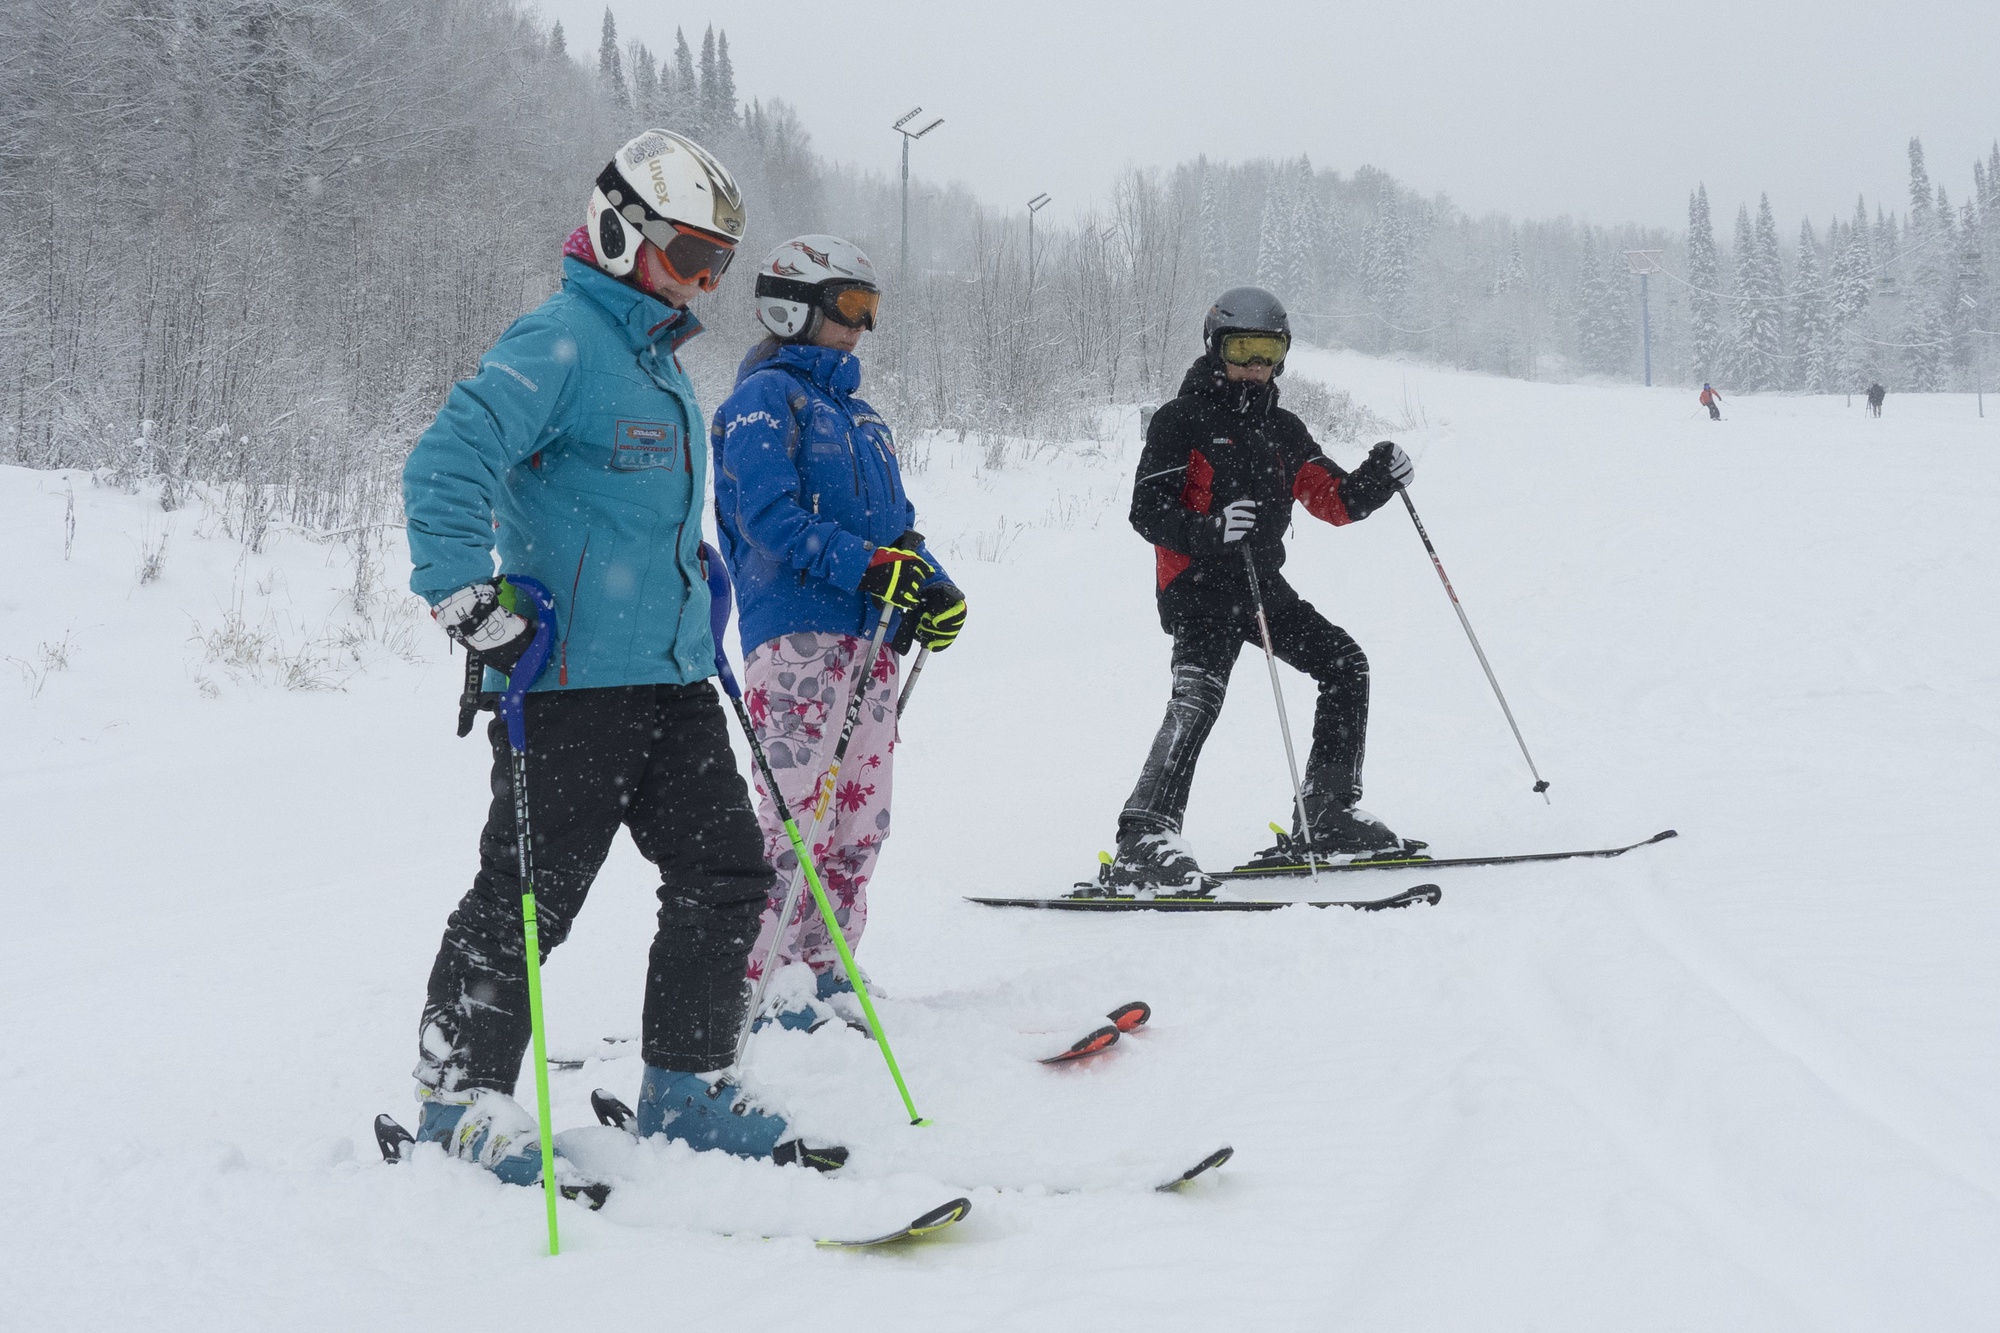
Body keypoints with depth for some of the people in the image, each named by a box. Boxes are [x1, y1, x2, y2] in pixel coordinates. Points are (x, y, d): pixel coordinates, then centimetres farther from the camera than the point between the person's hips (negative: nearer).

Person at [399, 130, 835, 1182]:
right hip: (571, 680, -9)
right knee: (529, 896, -2)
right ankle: (459, 1096, 12)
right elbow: (445, 464, -22)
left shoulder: (658, 362, 19)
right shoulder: (561, 343, -12)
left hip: (672, 676, 9)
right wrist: (469, 602, -26)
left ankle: (683, 1086, 17)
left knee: (725, 872, 6)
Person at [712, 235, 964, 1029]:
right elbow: (771, 519, -16)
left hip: (869, 636, 9)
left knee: (861, 818, 8)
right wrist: (868, 567, -24)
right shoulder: (764, 399, -3)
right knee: (798, 815, -12)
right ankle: (745, 985, -8)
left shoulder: (855, 411, 23)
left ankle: (822, 976, 15)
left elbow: (895, 523, 22)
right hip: (796, 634, -9)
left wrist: (931, 588, 3)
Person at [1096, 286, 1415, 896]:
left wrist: (1378, 478, -6)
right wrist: (1209, 530, -30)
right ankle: (1143, 843, -35)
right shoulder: (1181, 421, -3)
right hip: (1199, 587, -8)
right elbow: (1147, 510, -12)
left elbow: (1337, 500, 15)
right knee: (1199, 695, -26)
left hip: (1262, 585, 8)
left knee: (1345, 664, 5)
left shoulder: (1283, 431, 18)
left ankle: (1327, 818, 13)